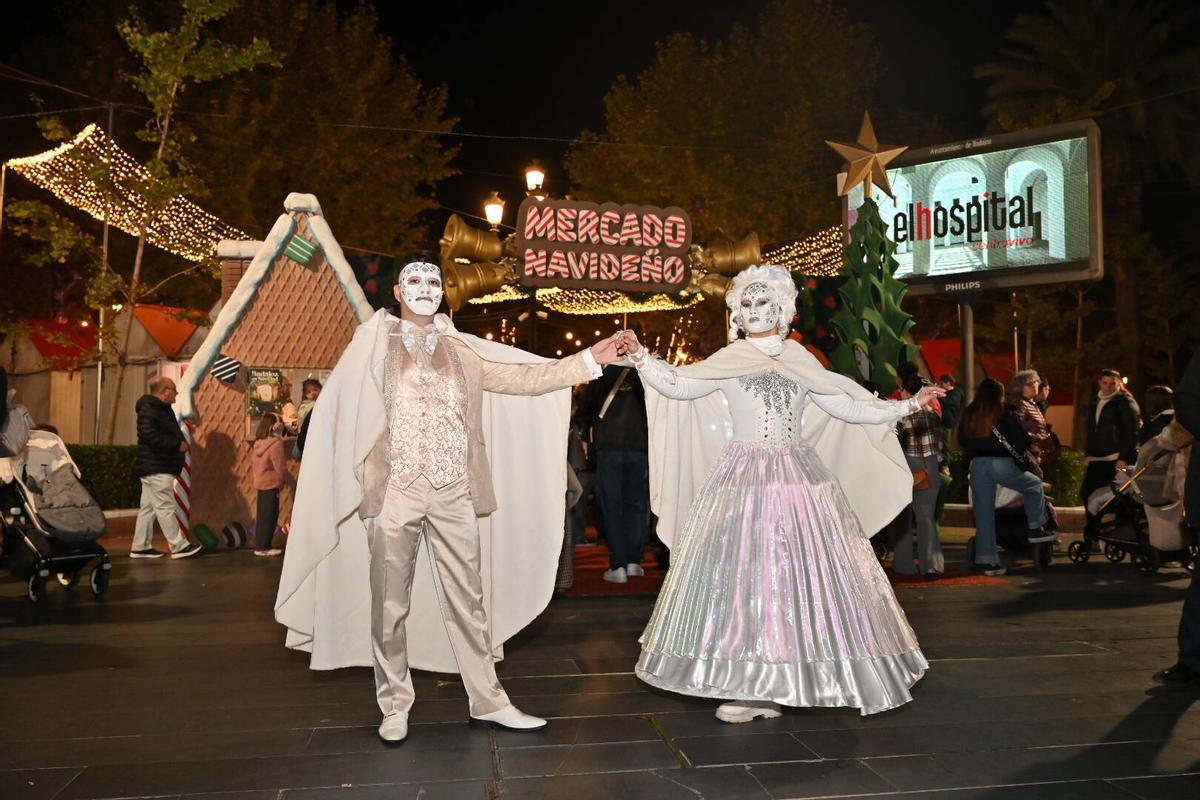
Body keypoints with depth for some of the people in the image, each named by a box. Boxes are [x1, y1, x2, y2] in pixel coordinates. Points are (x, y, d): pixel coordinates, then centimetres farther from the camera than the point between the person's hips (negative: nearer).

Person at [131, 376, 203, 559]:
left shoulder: (160, 409, 18)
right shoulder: (149, 410, -16)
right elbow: (150, 435, -27)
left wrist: (179, 440, 8)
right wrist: (177, 445, -20)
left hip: (154, 468, 11)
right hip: (157, 469, -11)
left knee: (148, 508, 12)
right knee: (165, 508, -7)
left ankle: (140, 547, 17)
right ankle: (179, 547, -6)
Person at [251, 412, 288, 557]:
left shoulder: (259, 443, 9)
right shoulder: (276, 443, -18)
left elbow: (252, 463, 16)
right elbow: (280, 467, -16)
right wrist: (282, 480, -1)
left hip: (261, 483, 9)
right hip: (271, 484, -9)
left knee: (263, 515, 15)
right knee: (269, 516, -3)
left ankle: (261, 545, 21)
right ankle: (262, 547, -1)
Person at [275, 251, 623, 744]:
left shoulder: (461, 350, 10)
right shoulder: (375, 340, 4)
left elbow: (520, 377, 7)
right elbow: (342, 405, -1)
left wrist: (589, 361, 1)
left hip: (454, 494, 2)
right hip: (395, 492, -2)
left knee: (468, 598, 6)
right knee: (390, 604, 5)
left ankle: (487, 700, 15)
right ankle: (394, 706, 18)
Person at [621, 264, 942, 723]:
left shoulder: (800, 361, 12)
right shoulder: (729, 360, 4)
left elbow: (849, 409, 14)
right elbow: (679, 385, -9)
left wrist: (910, 405, 12)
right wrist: (640, 357, -22)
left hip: (798, 477, 3)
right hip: (744, 479, -2)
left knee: (800, 570, 1)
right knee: (743, 572, -4)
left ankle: (773, 686, 12)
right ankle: (751, 687, 5)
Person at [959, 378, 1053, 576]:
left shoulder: (968, 414, 7)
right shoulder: (1005, 413, -4)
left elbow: (962, 441, 14)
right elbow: (1023, 440, -2)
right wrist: (1017, 454, 17)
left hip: (977, 465, 4)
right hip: (1002, 464, -4)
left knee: (983, 514, 7)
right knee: (1035, 486, 22)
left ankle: (986, 560, 8)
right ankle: (1036, 529, 20)